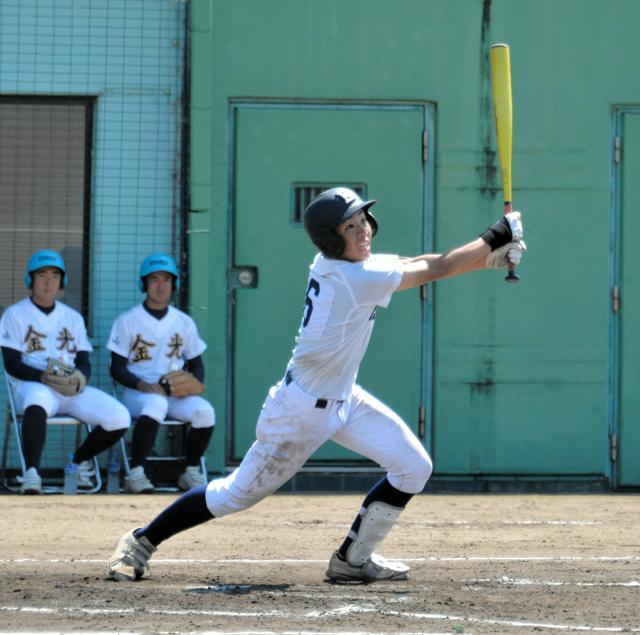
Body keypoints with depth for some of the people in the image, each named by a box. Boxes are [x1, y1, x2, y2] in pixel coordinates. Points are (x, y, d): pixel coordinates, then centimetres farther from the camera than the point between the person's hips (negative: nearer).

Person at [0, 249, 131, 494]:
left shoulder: (73, 317, 21)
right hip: (31, 385, -5)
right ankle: (31, 474, -41)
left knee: (119, 417, -18)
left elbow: (84, 361, 14)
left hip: (72, 389, 5)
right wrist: (45, 377, -20)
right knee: (37, 400, -43)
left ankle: (79, 462, 9)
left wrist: (80, 377, -11)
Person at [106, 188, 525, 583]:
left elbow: (418, 266, -1)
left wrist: (488, 256, -12)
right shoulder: (355, 278, -26)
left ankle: (353, 559, 12)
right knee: (238, 495, 2)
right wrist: (495, 239, -18)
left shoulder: (337, 264, -1)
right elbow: (435, 270, -22)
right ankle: (141, 542, 19)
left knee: (414, 468, 1)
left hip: (344, 401, 9)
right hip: (301, 408, -9)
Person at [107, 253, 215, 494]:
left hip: (177, 393, 3)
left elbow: (196, 365, 17)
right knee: (156, 403, -39)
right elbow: (117, 368, -1)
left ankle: (191, 472, -7)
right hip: (138, 392, -3)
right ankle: (136, 474, -35)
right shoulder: (128, 321, 3)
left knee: (205, 411, -28)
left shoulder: (184, 322, 14)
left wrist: (195, 382, -7)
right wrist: (143, 385, -19)